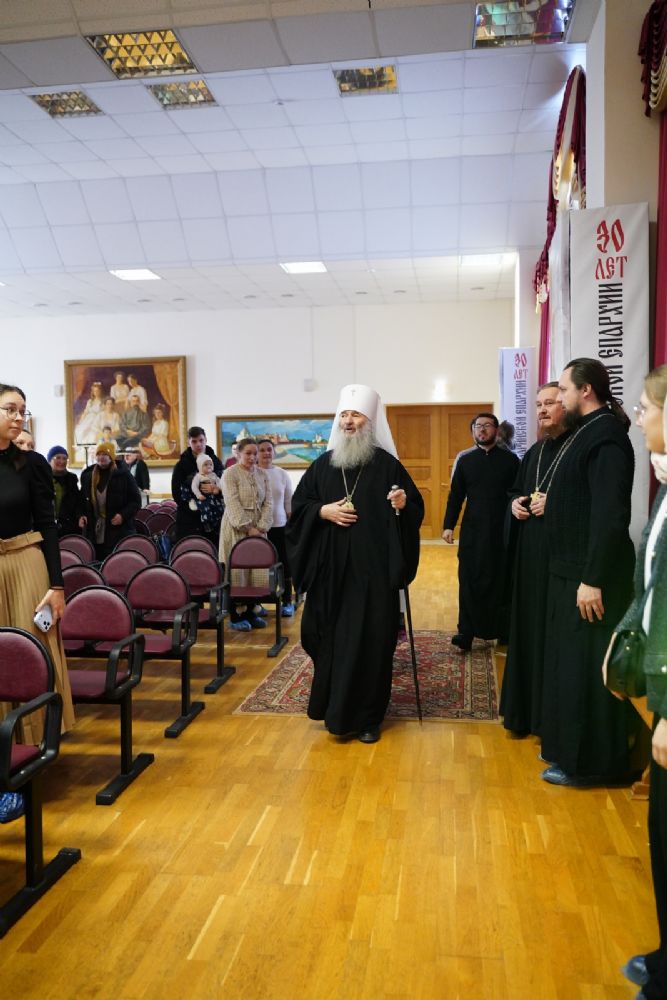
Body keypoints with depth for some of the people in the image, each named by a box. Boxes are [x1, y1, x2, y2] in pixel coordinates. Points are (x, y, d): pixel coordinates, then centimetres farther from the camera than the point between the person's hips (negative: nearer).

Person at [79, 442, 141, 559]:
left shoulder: (123, 475, -1)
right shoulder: (87, 475, 12)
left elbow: (136, 500, -1)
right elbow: (82, 500, 20)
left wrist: (123, 515, -14)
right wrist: (81, 516, 3)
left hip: (120, 532, -4)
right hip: (94, 532, 4)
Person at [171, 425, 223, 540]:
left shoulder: (215, 461, 8)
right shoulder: (182, 464, 2)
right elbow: (175, 492, -1)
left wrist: (218, 490, -13)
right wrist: (189, 507, -9)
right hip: (189, 518, -2)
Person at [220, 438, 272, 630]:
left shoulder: (262, 474, 9)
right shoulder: (230, 474, -6)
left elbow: (268, 503, 5)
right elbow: (233, 505, -13)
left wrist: (261, 527, -8)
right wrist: (248, 528, -18)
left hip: (258, 529, 5)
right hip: (237, 528, -5)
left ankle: (250, 611, 14)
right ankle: (236, 616, 4)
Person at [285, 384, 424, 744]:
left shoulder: (387, 464, 0)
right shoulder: (322, 464, 8)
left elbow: (416, 509, 2)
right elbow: (297, 505, 11)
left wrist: (403, 505, -20)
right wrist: (323, 511, -8)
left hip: (373, 569, -2)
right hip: (330, 569, 3)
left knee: (369, 639, 0)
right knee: (330, 637, 6)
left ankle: (367, 717, 13)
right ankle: (333, 708, 25)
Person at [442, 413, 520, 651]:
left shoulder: (510, 459, 3)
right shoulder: (464, 459, 6)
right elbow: (455, 495, 6)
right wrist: (448, 525, -1)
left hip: (503, 530, -1)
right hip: (472, 530, 1)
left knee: (502, 580, 6)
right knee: (469, 579, 0)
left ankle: (503, 631, 17)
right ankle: (466, 631, 5)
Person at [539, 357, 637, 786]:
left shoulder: (606, 437, -17)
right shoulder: (586, 432, 12)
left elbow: (610, 516, -23)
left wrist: (593, 579, -24)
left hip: (591, 575, -10)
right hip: (571, 570, 10)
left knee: (586, 667, 1)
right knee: (569, 662, 17)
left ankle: (589, 762, 15)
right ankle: (569, 746, 31)